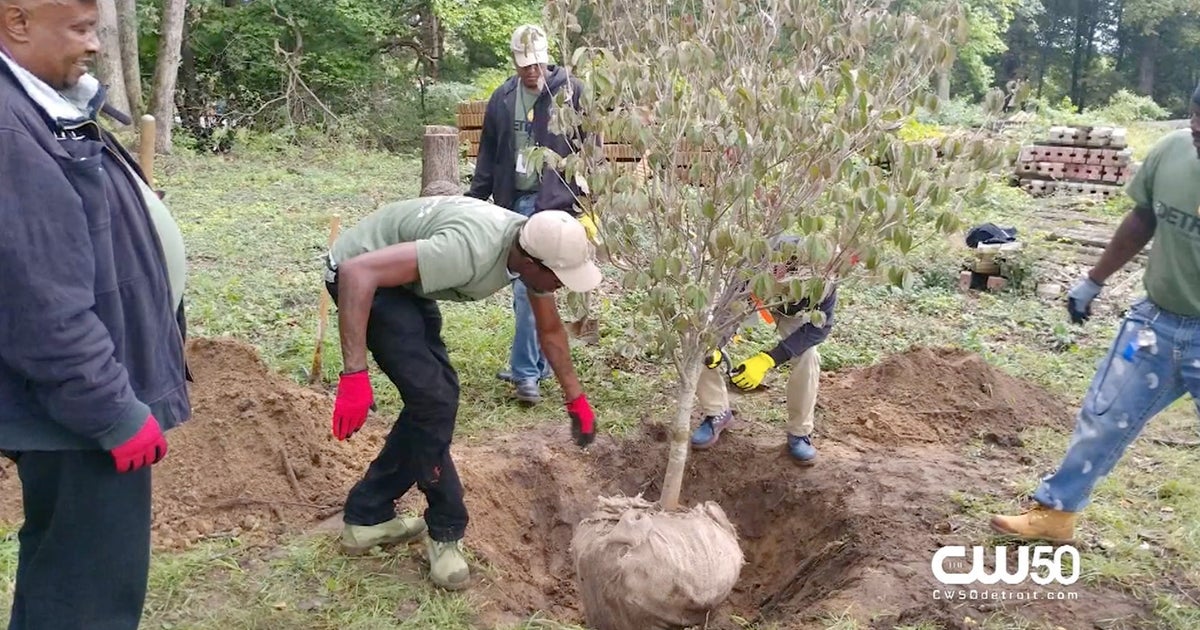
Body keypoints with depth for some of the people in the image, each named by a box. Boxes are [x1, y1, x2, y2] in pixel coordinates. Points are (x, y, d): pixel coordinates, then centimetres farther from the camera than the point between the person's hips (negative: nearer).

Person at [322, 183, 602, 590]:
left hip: (405, 279, 9)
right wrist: (354, 374, -40)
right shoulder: (471, 250, -37)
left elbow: (550, 330, 9)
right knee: (433, 399, -13)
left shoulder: (535, 248, -10)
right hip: (361, 275, -9)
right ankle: (445, 531, 5)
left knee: (434, 396, 8)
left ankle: (366, 517, 20)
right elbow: (357, 271, -38)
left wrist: (576, 398, 15)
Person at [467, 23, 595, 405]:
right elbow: (487, 157, 16)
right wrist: (473, 203, 12)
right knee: (524, 288, 11)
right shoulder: (502, 99, 10)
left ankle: (526, 372, -4)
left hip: (552, 204, -5)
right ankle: (535, 364, 24)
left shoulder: (572, 91, -4)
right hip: (513, 202, 5)